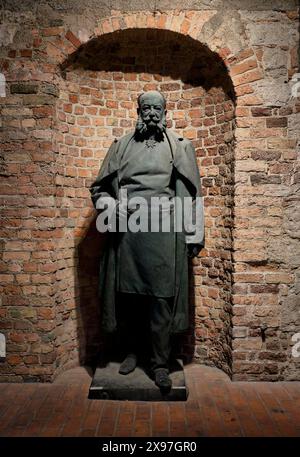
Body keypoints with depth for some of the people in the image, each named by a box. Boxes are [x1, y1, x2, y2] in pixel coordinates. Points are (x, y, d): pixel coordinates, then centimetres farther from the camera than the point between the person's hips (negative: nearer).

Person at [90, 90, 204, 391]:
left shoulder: (180, 147, 9)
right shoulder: (121, 146, 12)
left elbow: (192, 193, 7)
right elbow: (99, 187, 16)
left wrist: (194, 236, 3)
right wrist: (111, 205, -5)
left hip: (163, 232, -1)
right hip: (125, 231, 2)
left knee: (161, 298, 0)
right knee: (127, 294, 7)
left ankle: (160, 363, 15)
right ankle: (131, 351, 28)